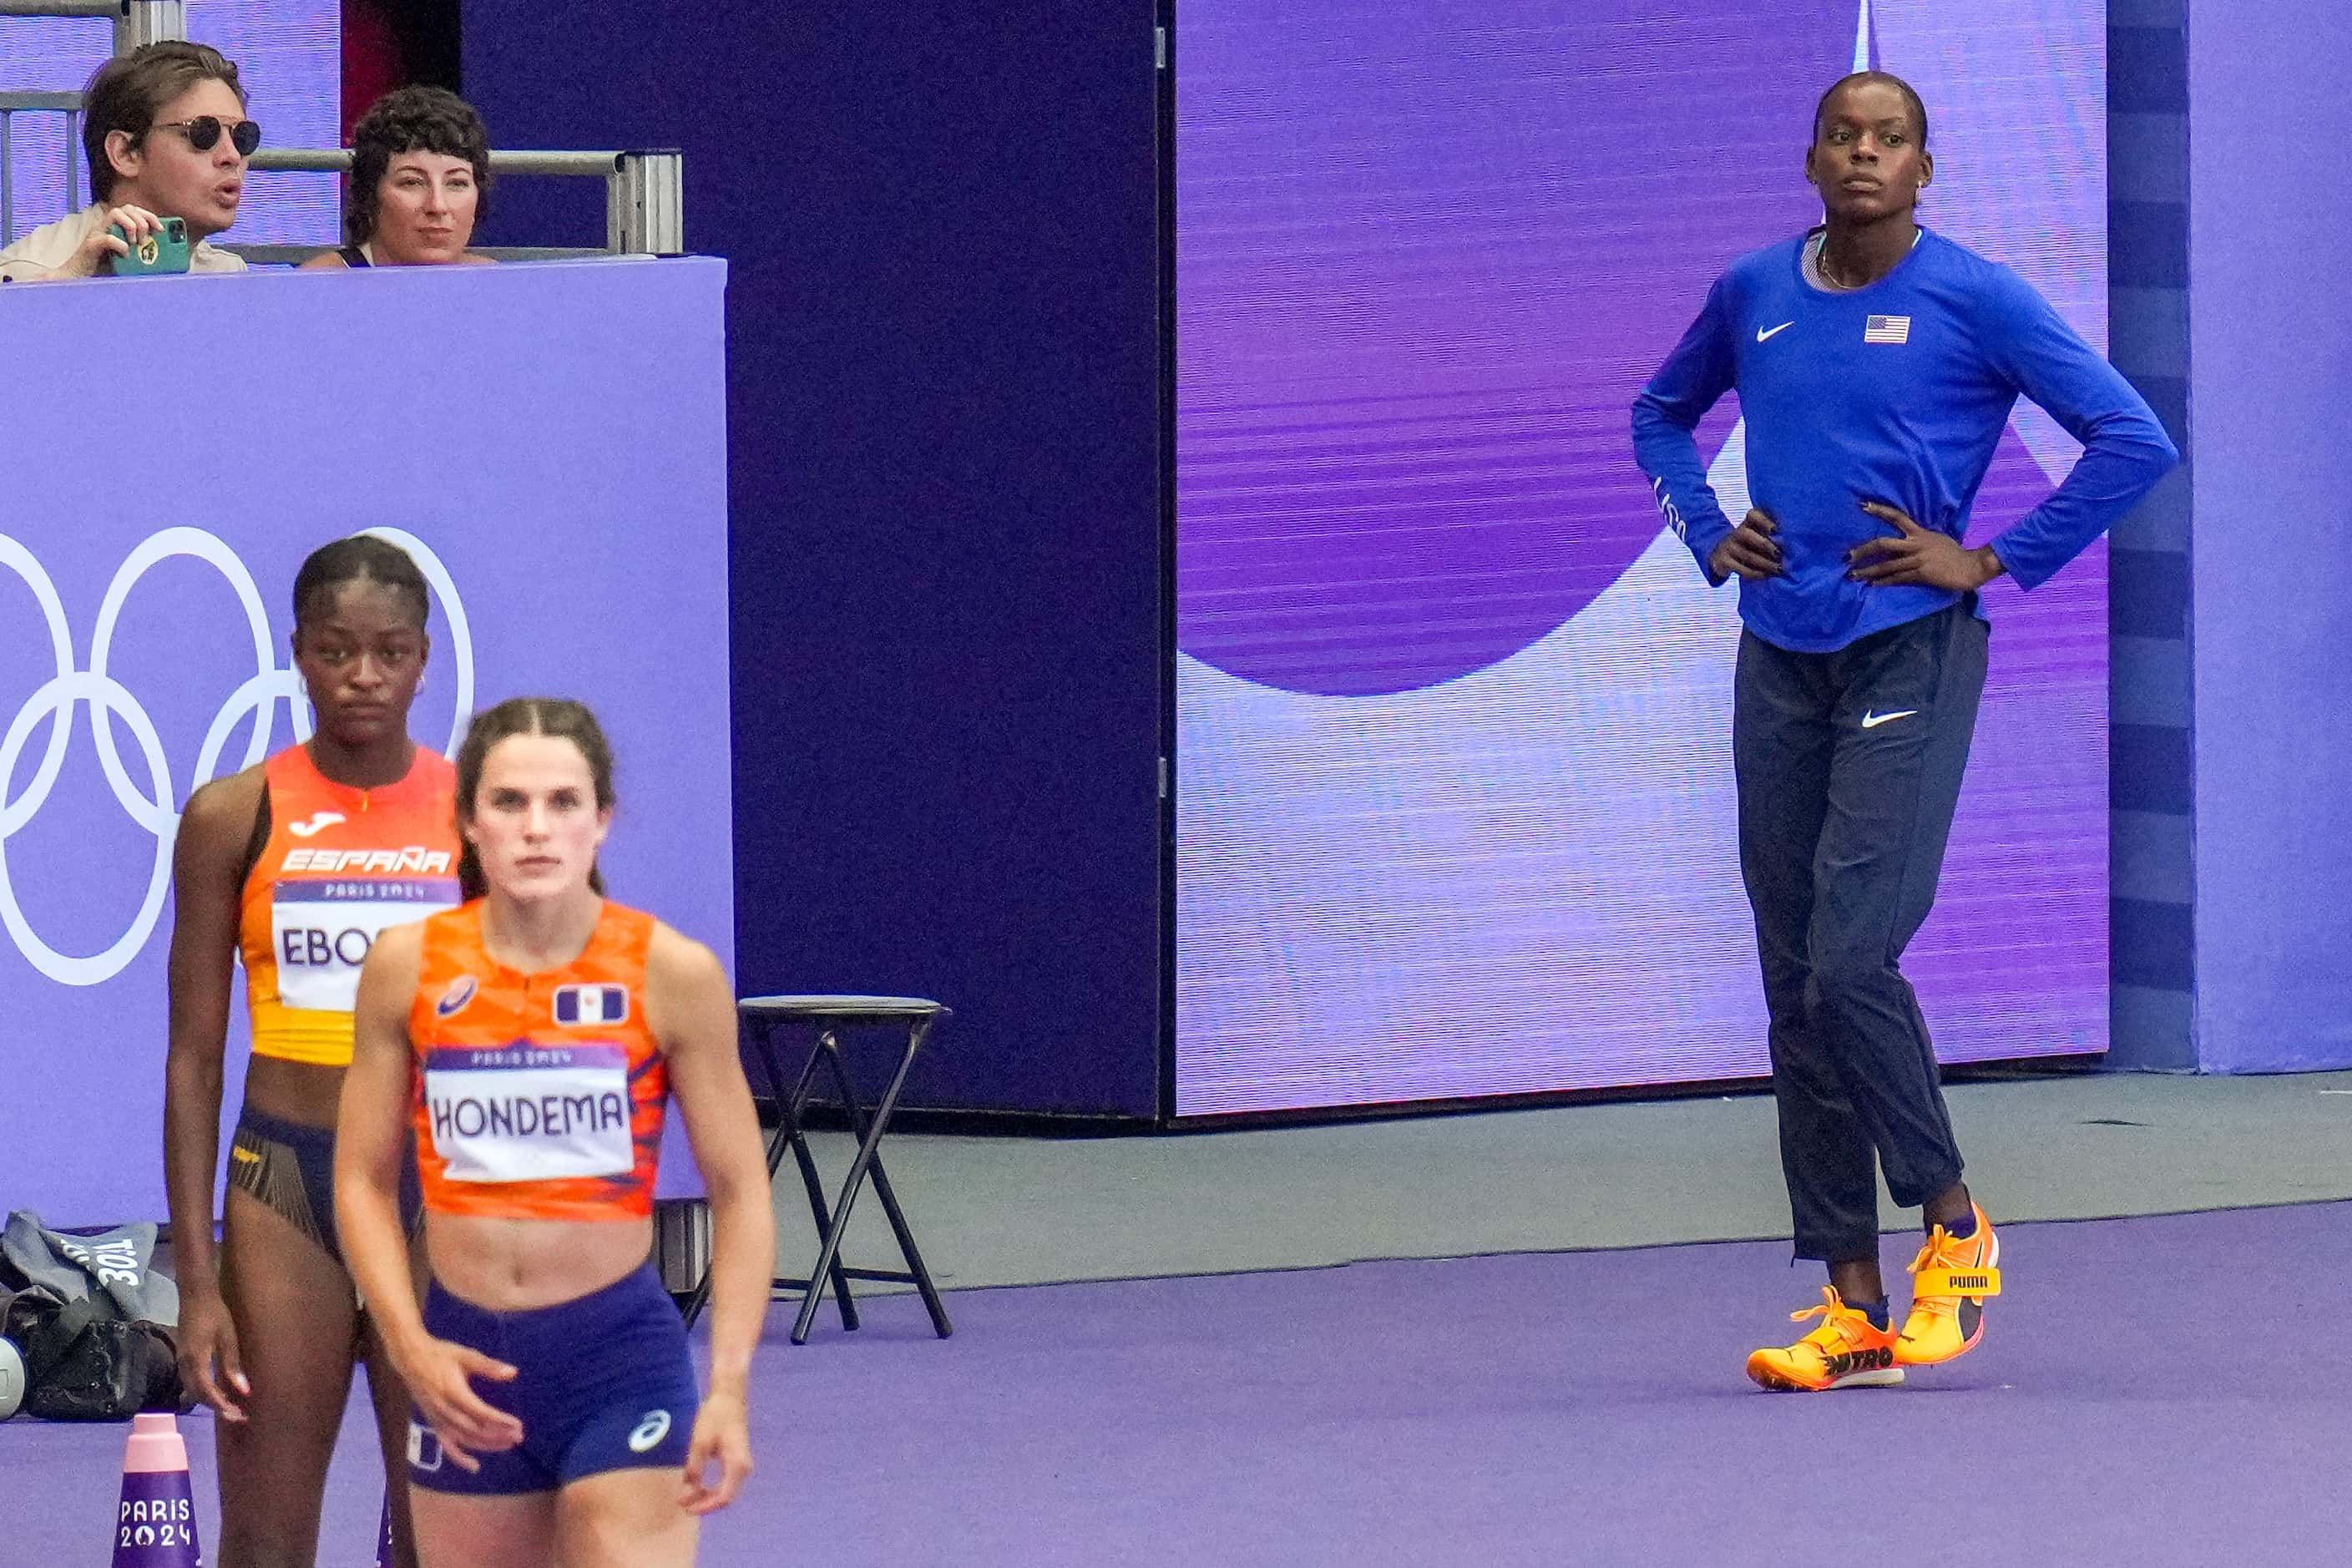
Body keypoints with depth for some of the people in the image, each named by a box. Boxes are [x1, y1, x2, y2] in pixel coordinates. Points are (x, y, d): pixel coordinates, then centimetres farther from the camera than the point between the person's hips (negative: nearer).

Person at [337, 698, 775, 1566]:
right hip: (465, 1361, 3)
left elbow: (738, 1190, -2)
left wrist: (729, 1389, -10)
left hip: (621, 1356, -3)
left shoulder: (672, 973, -7)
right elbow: (363, 1177, 5)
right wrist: (411, 1347, -8)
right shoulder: (407, 967, -1)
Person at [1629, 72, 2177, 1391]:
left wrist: (1993, 563, -9)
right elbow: (1662, 411, 29)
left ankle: (1952, 1224, 6)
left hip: (1910, 654, -5)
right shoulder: (1752, 294, 9)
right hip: (1782, 663, 5)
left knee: (1850, 961, -16)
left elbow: (2134, 440, -7)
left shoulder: (1974, 300, -5)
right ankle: (1852, 1307, 7)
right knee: (1797, 991, 3)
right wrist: (1709, 533, 12)